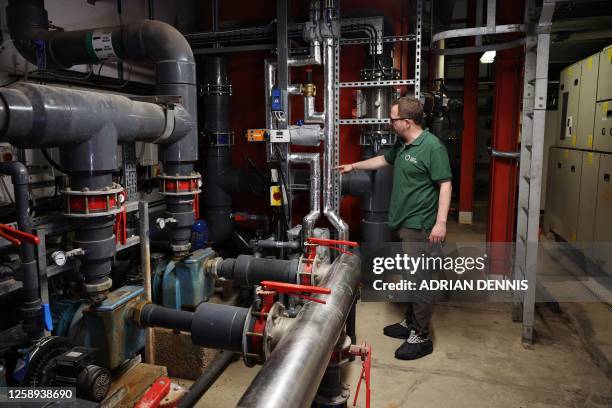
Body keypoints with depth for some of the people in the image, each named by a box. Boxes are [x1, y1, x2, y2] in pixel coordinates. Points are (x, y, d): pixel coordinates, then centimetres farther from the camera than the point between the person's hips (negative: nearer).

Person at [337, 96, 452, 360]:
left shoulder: (432, 147, -15)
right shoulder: (401, 143, 12)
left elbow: (445, 184, -17)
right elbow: (385, 160, 30)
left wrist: (441, 222, -23)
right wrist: (354, 166, 33)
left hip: (420, 226, -9)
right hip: (403, 222, 9)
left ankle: (421, 337, 10)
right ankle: (410, 322, 32)